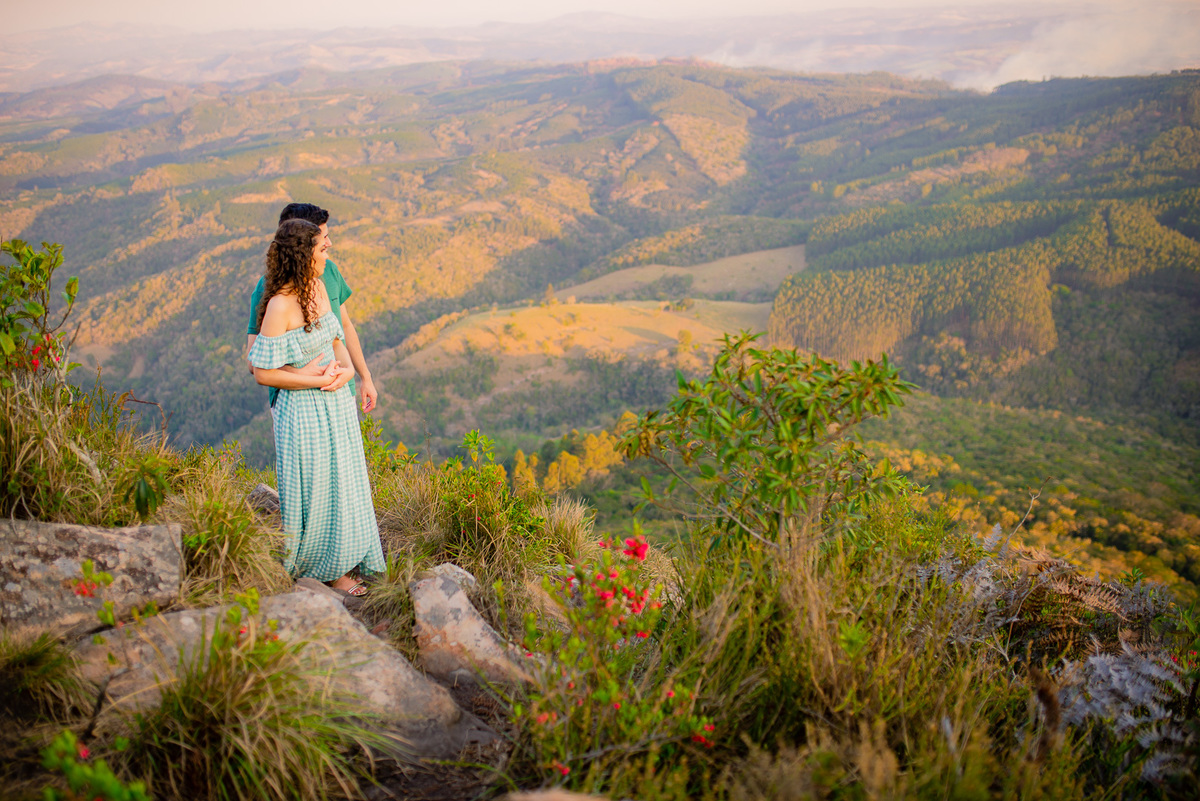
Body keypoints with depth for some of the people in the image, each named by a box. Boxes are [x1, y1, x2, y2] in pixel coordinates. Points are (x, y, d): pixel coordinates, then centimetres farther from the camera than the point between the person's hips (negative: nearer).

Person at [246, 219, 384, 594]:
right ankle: (320, 567, 26)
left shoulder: (318, 286, 3)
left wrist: (347, 368, -7)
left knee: (343, 486, 18)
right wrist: (316, 380, -18)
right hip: (303, 410, -8)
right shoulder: (279, 306, -21)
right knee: (315, 491, 6)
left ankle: (340, 564, 35)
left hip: (337, 403, 8)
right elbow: (263, 373, -20)